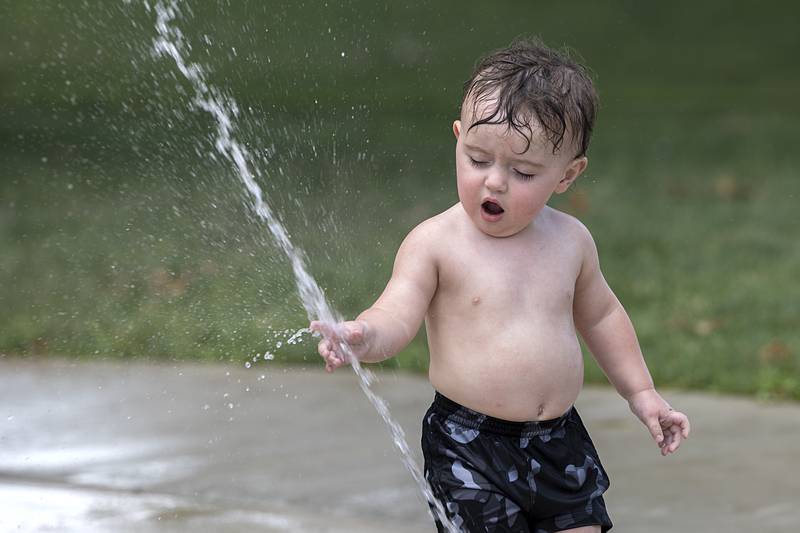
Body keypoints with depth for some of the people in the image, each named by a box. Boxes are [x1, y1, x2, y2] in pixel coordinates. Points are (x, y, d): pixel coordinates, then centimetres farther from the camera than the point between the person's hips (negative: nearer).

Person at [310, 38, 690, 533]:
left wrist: (641, 391, 21)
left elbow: (600, 314, 20)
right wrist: (364, 337, -42)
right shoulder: (436, 243, -10)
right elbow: (397, 315, -19)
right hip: (468, 448, -4)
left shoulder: (571, 240, 4)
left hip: (559, 440, 5)